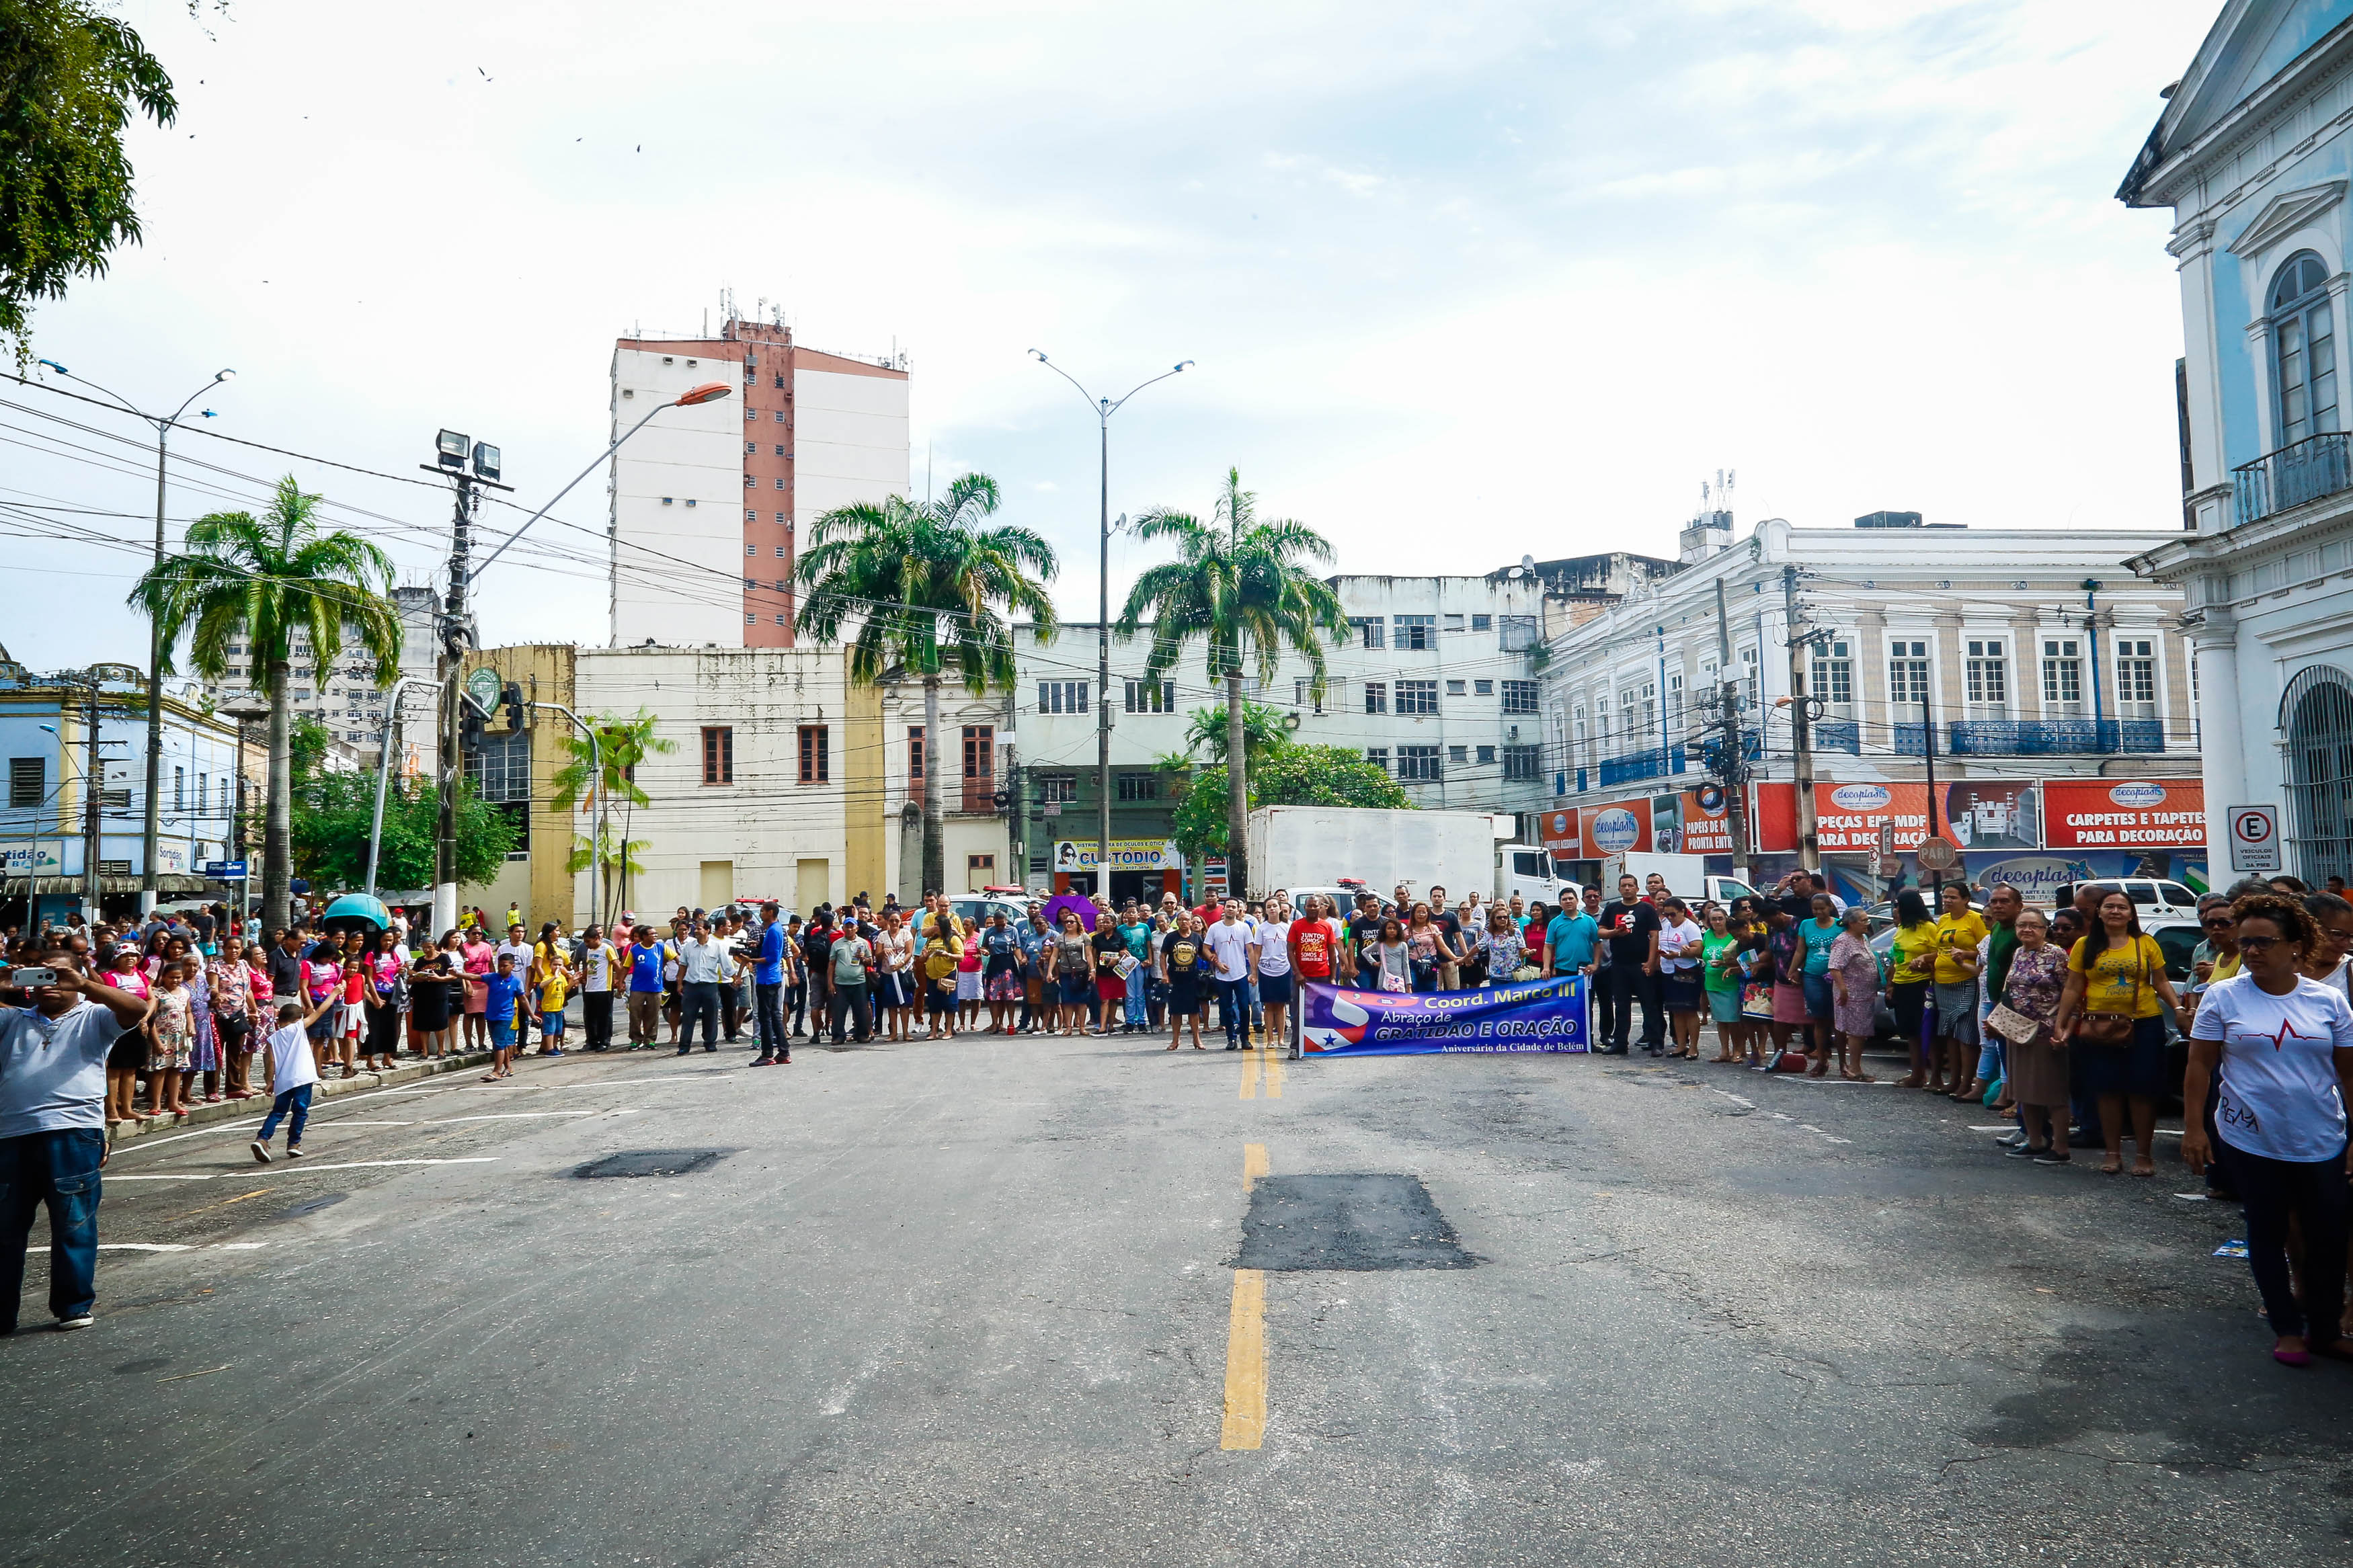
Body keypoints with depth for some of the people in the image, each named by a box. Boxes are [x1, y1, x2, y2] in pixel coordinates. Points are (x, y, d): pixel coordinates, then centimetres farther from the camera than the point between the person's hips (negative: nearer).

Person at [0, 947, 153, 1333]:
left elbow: (138, 1009, -9)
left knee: (74, 1225, 1)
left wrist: (84, 984, -16)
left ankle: (75, 1306, 12)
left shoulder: (94, 1018, 9)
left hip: (72, 1133, -4)